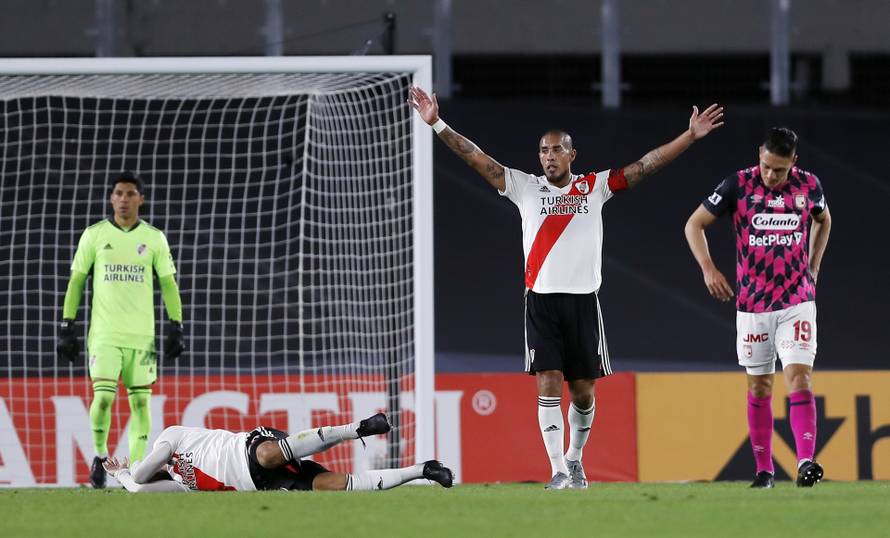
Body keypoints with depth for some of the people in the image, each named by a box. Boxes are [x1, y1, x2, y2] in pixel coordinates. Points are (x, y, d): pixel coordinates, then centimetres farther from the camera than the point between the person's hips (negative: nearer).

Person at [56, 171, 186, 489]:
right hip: (104, 332, -1)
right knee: (103, 397, -13)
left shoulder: (154, 238, 6)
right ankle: (100, 456, 7)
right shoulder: (94, 235, 3)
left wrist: (176, 328, 3)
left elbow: (168, 283, 10)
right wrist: (67, 327, 2)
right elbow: (76, 281, 7)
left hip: (141, 334, 1)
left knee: (140, 400, 0)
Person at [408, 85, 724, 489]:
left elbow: (647, 165, 4)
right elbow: (476, 158, 3)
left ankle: (575, 459, 27)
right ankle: (558, 471, -12)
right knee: (548, 385, -10)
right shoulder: (525, 187, 6)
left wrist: (690, 136, -2)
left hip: (583, 301, 1)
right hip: (541, 301, -1)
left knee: (582, 390, 6)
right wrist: (438, 126, -4)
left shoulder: (595, 188, 6)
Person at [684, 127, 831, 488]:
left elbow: (823, 220, 21)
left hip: (797, 302, -1)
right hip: (752, 303, 1)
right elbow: (694, 224, -1)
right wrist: (708, 268, -14)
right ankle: (763, 471, 17)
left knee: (799, 377, -15)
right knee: (758, 386, 8)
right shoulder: (738, 185, -8)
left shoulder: (809, 186, -2)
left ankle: (806, 462, -25)